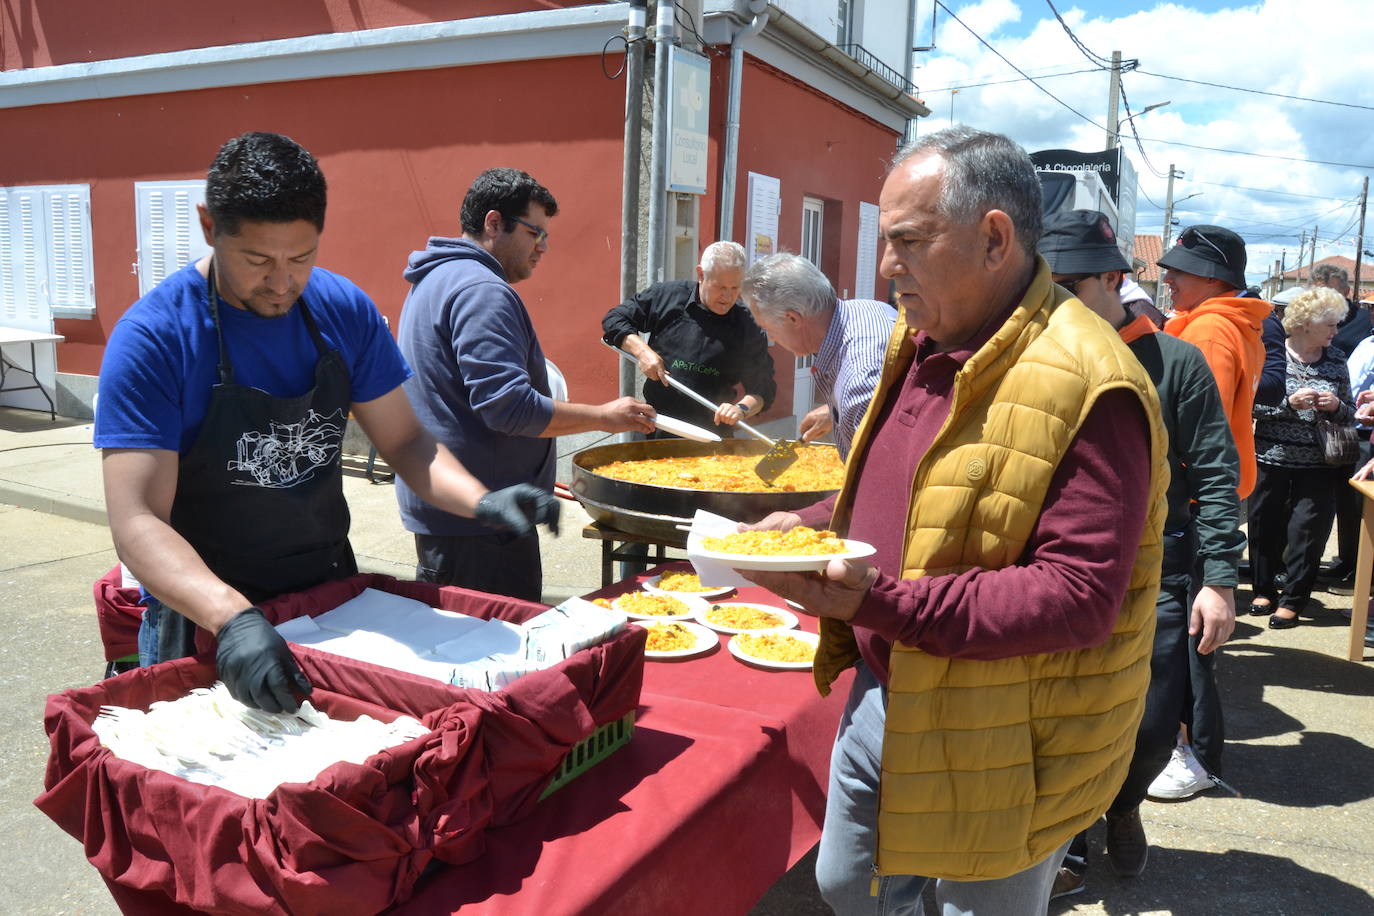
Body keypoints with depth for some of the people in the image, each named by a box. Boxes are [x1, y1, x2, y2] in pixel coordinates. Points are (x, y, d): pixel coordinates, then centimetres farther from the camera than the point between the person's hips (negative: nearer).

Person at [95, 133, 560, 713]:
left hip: (334, 597, 5)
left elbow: (402, 439, 0)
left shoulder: (345, 310, -6)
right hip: (203, 620, -4)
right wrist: (234, 619, -40)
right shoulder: (152, 337, -19)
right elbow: (136, 520, -24)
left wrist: (482, 502, -19)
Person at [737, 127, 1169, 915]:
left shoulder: (1089, 385, -24)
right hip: (881, 697, 8)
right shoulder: (921, 343, 5)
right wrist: (812, 526, 1)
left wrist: (882, 603, -34)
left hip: (993, 745, -8)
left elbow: (1079, 597, -28)